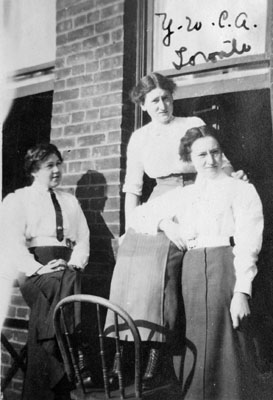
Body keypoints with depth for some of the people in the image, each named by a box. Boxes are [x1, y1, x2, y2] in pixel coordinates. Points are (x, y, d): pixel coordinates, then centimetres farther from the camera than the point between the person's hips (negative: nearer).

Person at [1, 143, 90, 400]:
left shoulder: (71, 201, 25)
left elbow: (83, 240, 15)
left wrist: (74, 263, -6)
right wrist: (37, 268, -17)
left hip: (66, 269, 4)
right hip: (33, 269, -3)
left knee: (66, 282, -29)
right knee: (54, 286, -34)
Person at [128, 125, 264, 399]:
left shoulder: (241, 190, 4)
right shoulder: (182, 196, 17)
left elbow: (248, 243, -5)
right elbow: (137, 217, 24)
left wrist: (242, 292, -15)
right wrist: (164, 223, 5)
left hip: (226, 270, -4)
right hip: (191, 272, 4)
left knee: (228, 350, -5)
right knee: (196, 349, 5)